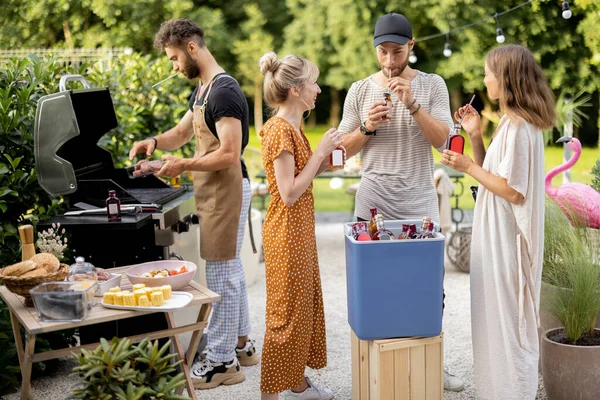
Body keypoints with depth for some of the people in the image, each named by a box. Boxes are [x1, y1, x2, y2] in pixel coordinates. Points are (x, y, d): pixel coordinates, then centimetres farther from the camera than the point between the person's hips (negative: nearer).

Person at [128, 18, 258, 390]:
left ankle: (222, 361, 5)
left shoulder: (224, 91, -18)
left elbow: (229, 154, -23)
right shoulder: (203, 89, 14)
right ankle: (241, 344, 29)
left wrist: (183, 165, -19)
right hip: (215, 190, 10)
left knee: (222, 274, -4)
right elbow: (183, 131, 25)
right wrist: (154, 142, 6)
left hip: (227, 190, -10)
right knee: (230, 269, 17)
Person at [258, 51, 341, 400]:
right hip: (287, 229, -10)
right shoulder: (280, 129, -19)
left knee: (306, 303, 17)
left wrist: (325, 156, 4)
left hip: (301, 226, 10)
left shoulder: (293, 126, 11)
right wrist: (320, 152, -18)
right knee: (286, 310, -1)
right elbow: (289, 193, -22)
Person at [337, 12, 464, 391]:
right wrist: (367, 127, -13)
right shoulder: (360, 90, 5)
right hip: (373, 205, 1)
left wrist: (412, 104, -20)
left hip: (420, 205, 0)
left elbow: (443, 140, -8)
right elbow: (343, 149, 6)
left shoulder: (433, 85, 2)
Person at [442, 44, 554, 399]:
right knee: (501, 317, 18)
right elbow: (492, 173, 14)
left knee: (505, 318, 1)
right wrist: (475, 136, 5)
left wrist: (469, 167, -16)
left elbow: (514, 191, -23)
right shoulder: (515, 123, 10)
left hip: (506, 239, -10)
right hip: (499, 236, 10)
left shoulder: (518, 128, -20)